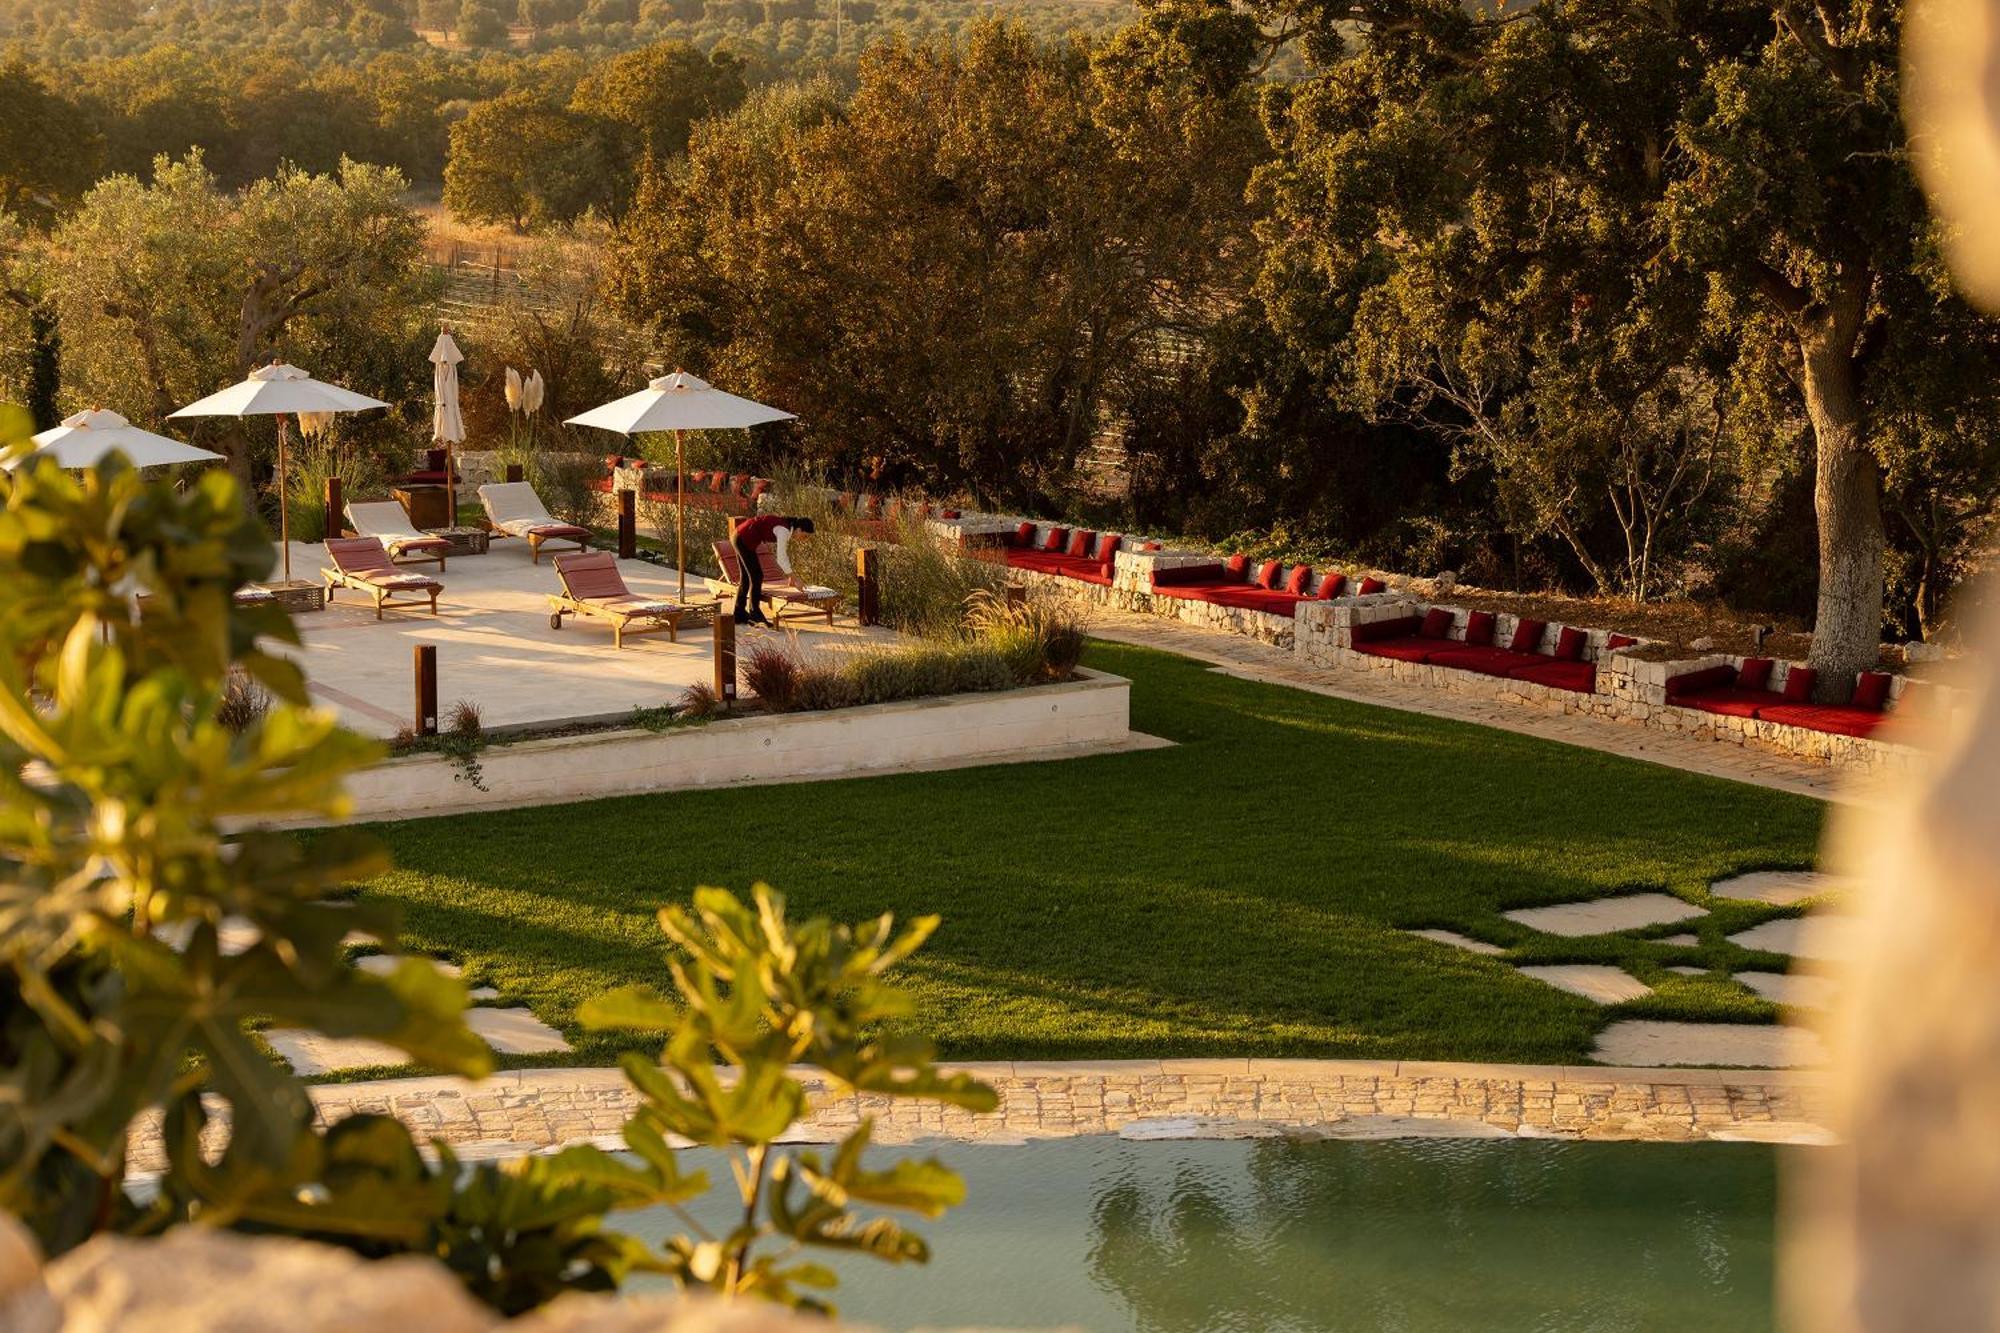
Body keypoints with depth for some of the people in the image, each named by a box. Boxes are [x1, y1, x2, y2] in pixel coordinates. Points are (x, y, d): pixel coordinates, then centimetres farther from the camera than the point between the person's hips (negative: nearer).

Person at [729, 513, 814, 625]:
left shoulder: (787, 525, 10)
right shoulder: (784, 530, -19)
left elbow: (784, 552, 20)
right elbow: (781, 558, -20)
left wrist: (789, 574, 20)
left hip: (738, 537, 10)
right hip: (744, 540, -10)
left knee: (746, 577, 14)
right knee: (757, 577, -3)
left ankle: (739, 615, 19)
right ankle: (755, 613, 5)